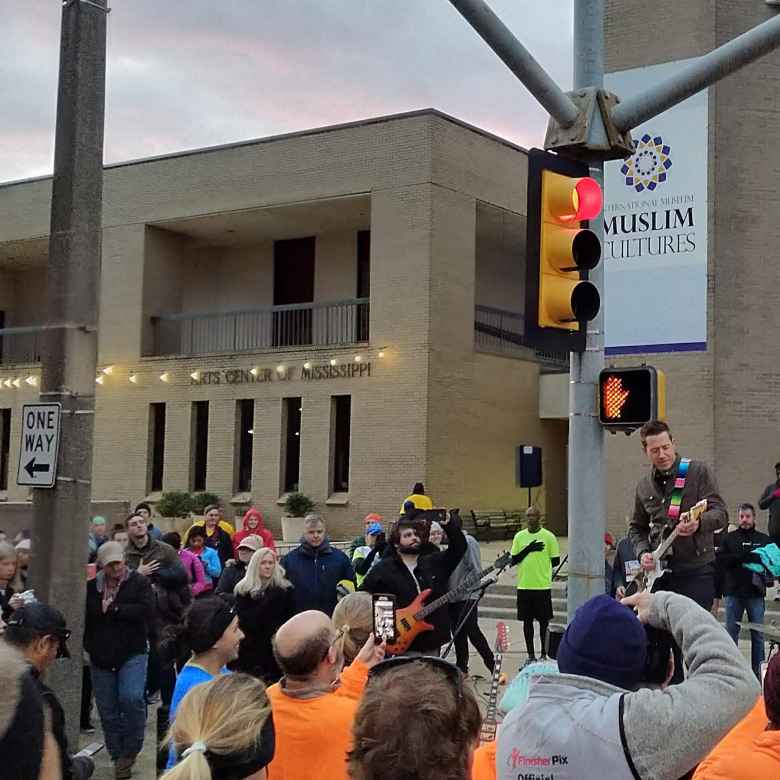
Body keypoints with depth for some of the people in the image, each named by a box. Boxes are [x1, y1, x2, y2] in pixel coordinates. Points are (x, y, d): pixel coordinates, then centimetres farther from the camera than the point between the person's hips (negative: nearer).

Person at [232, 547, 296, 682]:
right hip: (250, 647, 0)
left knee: (276, 680, -4)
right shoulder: (243, 589, 5)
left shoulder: (285, 588, 7)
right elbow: (242, 619, -1)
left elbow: (290, 616, 8)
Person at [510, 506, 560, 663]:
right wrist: (528, 549, -9)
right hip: (524, 586, 3)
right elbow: (513, 560, 2)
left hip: (543, 586, -3)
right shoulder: (519, 536, 6)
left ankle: (544, 654, 13)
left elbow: (556, 561, 1)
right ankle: (531, 655, 17)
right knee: (527, 621, 8)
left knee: (543, 621, 3)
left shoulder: (549, 536, -3)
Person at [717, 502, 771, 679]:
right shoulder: (728, 538, 7)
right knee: (731, 632, 6)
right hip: (734, 591, 0)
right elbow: (721, 559, -7)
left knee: (758, 634, 4)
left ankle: (758, 670, 10)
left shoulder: (764, 539, 8)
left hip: (756, 592, 0)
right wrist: (743, 557, -17)